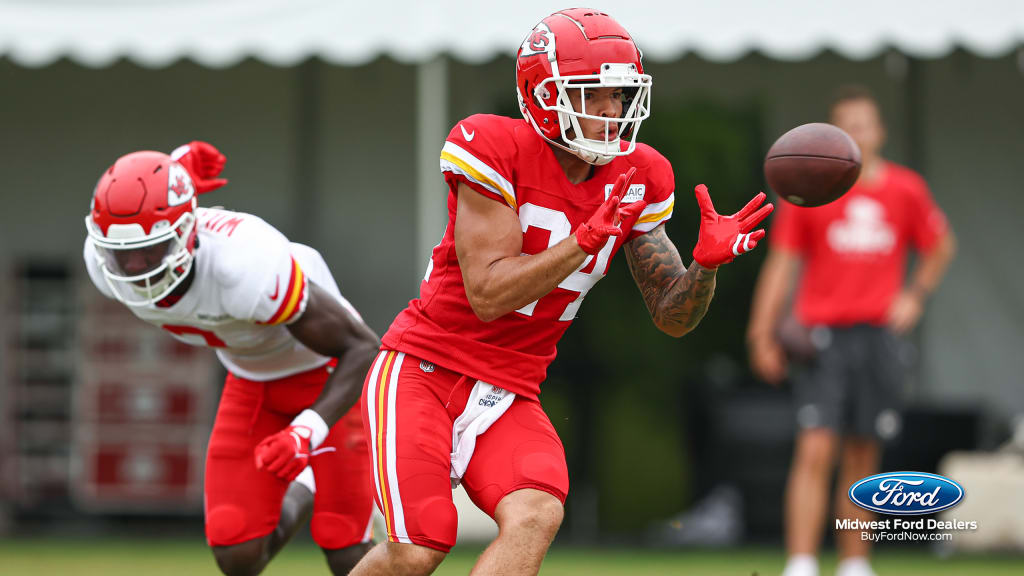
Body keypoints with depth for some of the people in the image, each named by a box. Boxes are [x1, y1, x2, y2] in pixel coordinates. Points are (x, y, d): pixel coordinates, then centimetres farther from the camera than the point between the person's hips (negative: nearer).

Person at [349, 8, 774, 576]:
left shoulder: (637, 179, 1)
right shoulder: (495, 150, -17)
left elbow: (673, 316, 4)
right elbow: (488, 295, -20)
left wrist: (706, 262, -17)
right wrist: (588, 239, -27)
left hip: (508, 395, 5)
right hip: (423, 370, -5)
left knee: (536, 517, -23)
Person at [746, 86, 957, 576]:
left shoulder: (905, 190, 7)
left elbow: (939, 246, 23)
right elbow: (781, 264, 2)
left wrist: (915, 294, 8)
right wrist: (762, 336, -3)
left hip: (877, 334, 3)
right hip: (821, 339, -3)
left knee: (863, 460, 8)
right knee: (815, 452, -14)